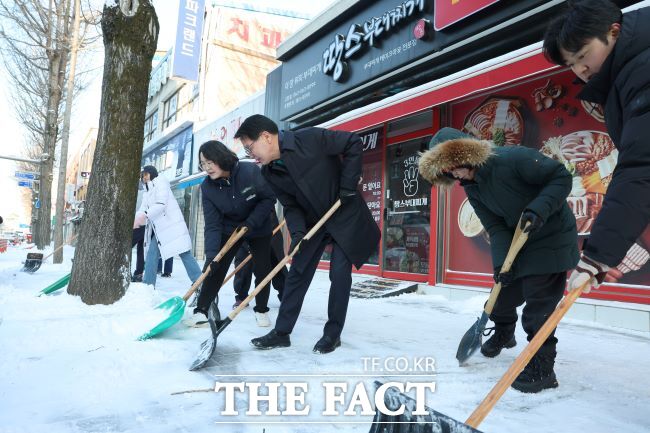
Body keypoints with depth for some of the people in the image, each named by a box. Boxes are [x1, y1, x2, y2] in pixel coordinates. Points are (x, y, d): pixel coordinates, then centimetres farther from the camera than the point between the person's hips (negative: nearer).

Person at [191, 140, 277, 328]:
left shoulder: (251, 171, -29)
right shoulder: (207, 187, -20)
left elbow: (269, 198, -18)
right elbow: (212, 225, -22)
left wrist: (251, 222, -28)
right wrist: (211, 253, -35)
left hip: (259, 227, -1)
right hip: (229, 230, 1)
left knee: (262, 270, 2)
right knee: (215, 268, -7)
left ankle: (261, 310, 21)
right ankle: (201, 310, 4)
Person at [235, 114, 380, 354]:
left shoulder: (310, 138, -24)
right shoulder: (270, 173, -6)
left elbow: (353, 143, -18)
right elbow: (290, 206, -2)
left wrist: (348, 184, -19)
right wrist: (297, 232, -20)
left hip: (345, 215, -5)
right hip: (313, 221, 5)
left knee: (340, 273, -5)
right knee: (297, 274, 4)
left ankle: (333, 333, 11)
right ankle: (281, 332, 13)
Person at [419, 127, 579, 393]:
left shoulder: (512, 158, -27)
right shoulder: (472, 188, -5)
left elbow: (561, 177, -22)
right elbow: (495, 227, -8)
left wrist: (539, 209, -36)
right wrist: (501, 261, -20)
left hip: (551, 239, -7)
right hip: (519, 244, 7)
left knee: (538, 305, -10)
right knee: (503, 293, 15)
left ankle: (541, 368, 2)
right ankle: (503, 333, 44)